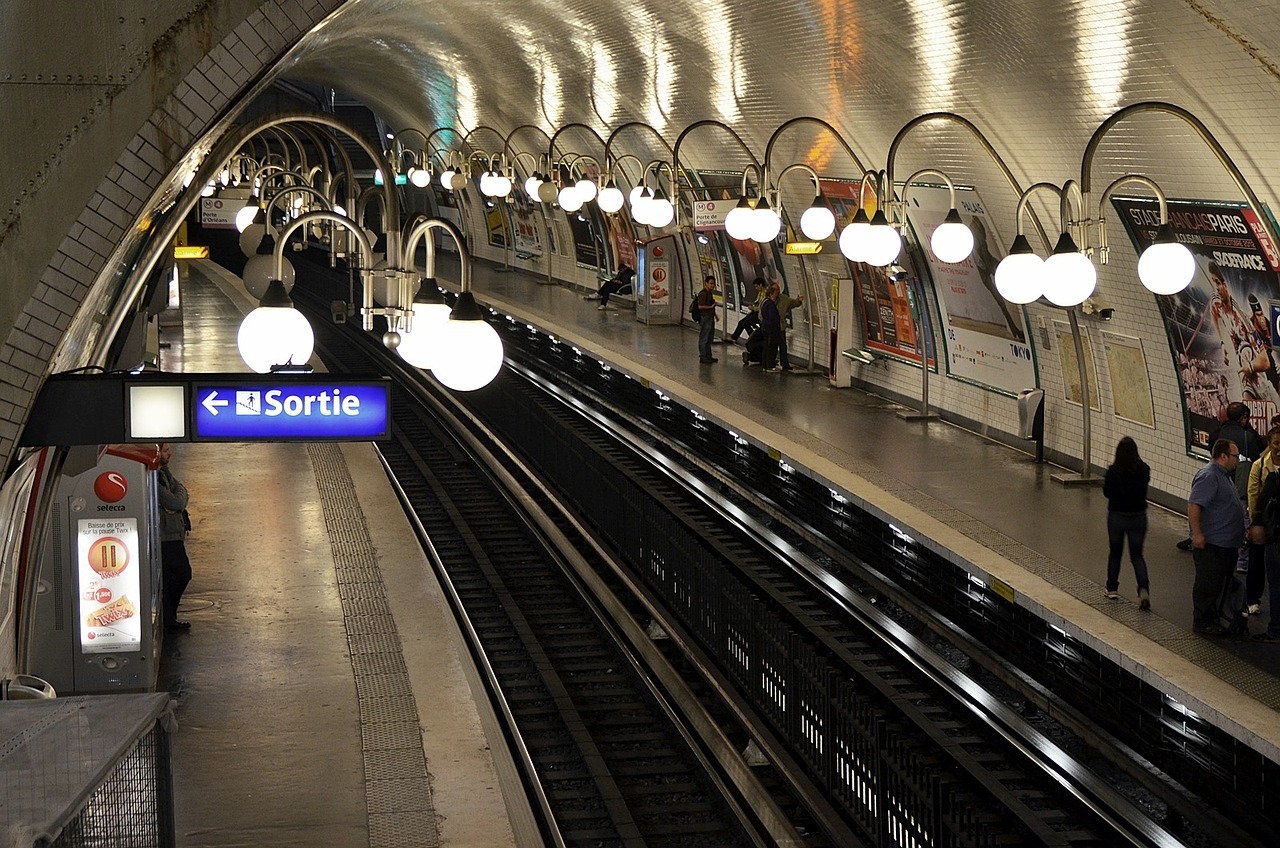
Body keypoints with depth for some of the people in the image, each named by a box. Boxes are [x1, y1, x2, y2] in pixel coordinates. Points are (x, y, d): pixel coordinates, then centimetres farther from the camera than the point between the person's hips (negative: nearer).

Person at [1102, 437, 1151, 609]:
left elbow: (1106, 492, -4)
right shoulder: (1143, 470, -10)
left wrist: (1104, 482, 13)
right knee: (1137, 555, 9)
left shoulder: (1113, 471, -16)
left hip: (1117, 516, -1)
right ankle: (1144, 589, -11)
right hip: (1138, 516, 2)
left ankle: (1112, 589, 28)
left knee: (1115, 553, 19)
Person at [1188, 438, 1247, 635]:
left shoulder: (1225, 475, 14)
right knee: (1208, 583, -2)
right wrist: (1197, 533, -27)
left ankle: (1214, 616, 27)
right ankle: (1202, 622, 6)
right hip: (1210, 543, -10)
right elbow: (1193, 505, -25)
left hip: (1226, 543, 10)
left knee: (1222, 581, 17)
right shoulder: (1209, 476, -19)